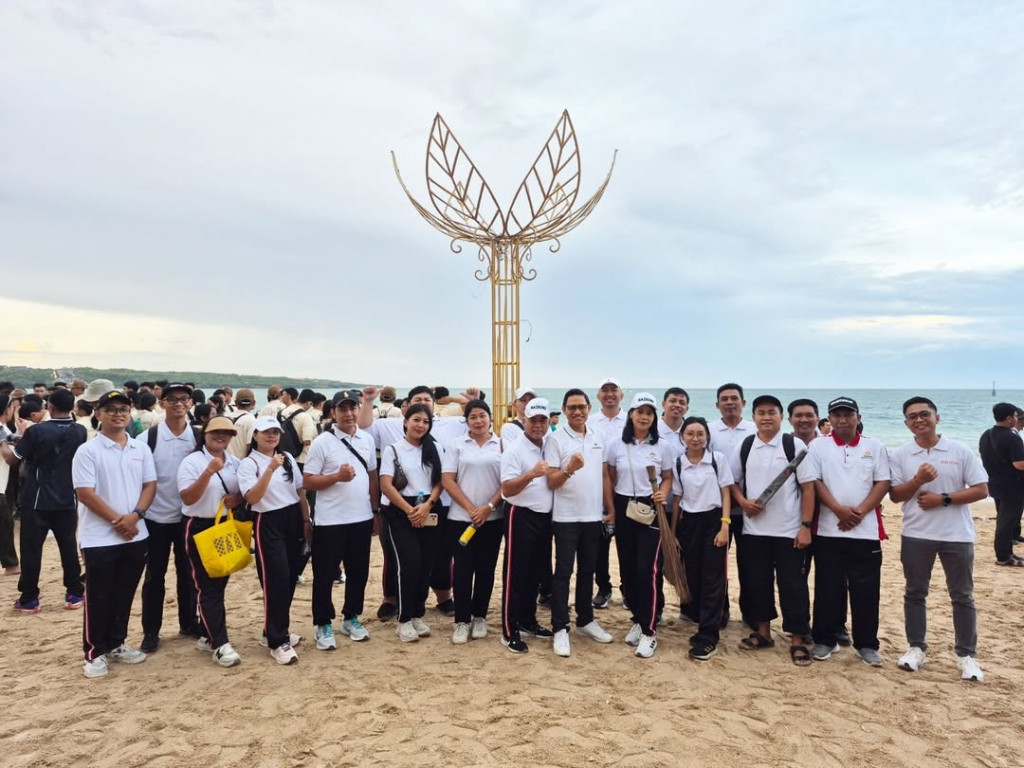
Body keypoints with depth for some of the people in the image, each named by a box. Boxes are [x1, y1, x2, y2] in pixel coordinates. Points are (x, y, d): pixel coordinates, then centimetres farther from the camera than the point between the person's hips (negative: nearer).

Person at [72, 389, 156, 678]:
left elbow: (150, 484, 5)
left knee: (124, 595, 14)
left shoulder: (141, 448, 6)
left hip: (135, 535, 4)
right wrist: (116, 520, -16)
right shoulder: (87, 451, -8)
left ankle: (116, 644, 28)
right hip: (100, 537, -4)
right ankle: (94, 652, 16)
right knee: (98, 598, 4)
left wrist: (135, 515, -11)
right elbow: (85, 493, -13)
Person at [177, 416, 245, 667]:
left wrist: (238, 499, -10)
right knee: (208, 586, -4)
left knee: (220, 583, 14)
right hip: (200, 528, -6)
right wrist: (209, 472, -29)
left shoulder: (234, 462, 6)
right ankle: (220, 644, -3)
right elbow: (188, 498, -18)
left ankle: (207, 636, 28)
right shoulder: (192, 461, -10)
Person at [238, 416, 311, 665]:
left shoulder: (288, 458, 8)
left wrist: (306, 521, 11)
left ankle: (277, 629, 29)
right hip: (268, 523, -5)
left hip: (293, 519, 6)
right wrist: (270, 469, -28)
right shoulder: (248, 463, -7)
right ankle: (277, 642, 2)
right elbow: (252, 498, -20)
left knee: (290, 577, 11)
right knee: (276, 580, -6)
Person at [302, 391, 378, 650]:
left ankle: (351, 618, 31)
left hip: (362, 518, 5)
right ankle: (323, 625, 20)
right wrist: (337, 476, -22)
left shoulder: (367, 440, 6)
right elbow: (307, 481, -9)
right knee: (325, 575, 5)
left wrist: (376, 510, 13)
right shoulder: (322, 442, -8)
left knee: (358, 572, 14)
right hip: (330, 520, -4)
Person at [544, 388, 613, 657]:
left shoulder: (598, 438, 8)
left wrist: (610, 507, 9)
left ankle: (585, 620, 27)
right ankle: (560, 628, 7)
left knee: (587, 570, 14)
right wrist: (569, 469, -29)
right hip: (566, 516, -5)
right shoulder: (556, 439, -8)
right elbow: (551, 482, -11)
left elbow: (604, 475, 15)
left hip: (593, 515, 5)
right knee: (563, 571, 1)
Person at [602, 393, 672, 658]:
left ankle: (649, 631, 0)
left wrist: (663, 494, -13)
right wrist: (611, 510, 4)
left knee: (647, 569, -9)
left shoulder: (662, 446, -1)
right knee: (627, 569, 8)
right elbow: (608, 478, 7)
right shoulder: (615, 445, 0)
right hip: (623, 510, 2)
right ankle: (637, 620, 27)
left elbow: (668, 477, 7)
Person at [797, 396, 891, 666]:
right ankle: (825, 640, 17)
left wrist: (860, 512, -11)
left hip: (866, 530, 1)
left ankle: (867, 644, 19)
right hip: (829, 530, 0)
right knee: (828, 588, 5)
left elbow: (883, 483, 1)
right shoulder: (818, 447, 4)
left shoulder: (875, 447, 7)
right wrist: (840, 510, -15)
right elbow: (812, 482, -4)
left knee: (866, 589, 5)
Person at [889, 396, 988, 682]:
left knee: (962, 596, 8)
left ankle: (966, 655, 18)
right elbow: (895, 495, -1)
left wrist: (943, 499, -16)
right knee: (915, 593, 9)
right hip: (916, 535, 1)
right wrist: (918, 480, -18)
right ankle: (916, 647, 21)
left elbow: (981, 490, -5)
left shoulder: (961, 451, -3)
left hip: (957, 535, -1)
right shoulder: (900, 455, 0)